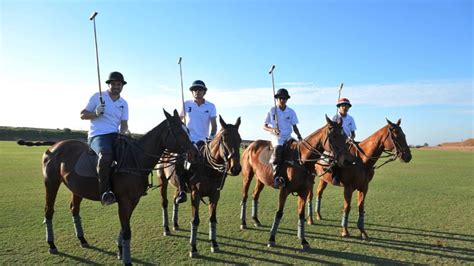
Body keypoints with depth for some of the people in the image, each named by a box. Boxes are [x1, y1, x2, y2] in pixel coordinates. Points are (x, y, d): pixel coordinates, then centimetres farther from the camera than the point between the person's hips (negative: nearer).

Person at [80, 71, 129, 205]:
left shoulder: (124, 103, 16)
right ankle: (105, 191, -29)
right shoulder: (97, 97, 5)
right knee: (106, 154, -36)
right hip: (97, 135, -5)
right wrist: (96, 113, -13)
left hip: (115, 135, 6)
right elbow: (82, 115, 6)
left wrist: (124, 132, -10)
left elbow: (124, 123, 12)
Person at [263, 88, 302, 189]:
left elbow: (294, 127, 12)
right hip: (276, 137, -5)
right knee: (278, 148, -34)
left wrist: (299, 136, -6)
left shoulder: (291, 112, 9)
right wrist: (272, 130, -16)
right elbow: (264, 126, 4)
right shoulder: (272, 111, 2)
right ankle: (276, 175, -36)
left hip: (288, 137, 6)